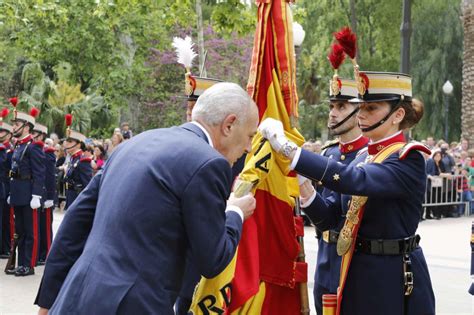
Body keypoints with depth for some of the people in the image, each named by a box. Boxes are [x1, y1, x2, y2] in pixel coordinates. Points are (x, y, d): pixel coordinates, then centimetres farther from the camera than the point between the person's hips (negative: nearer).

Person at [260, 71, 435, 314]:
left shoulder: (408, 159, -14)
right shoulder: (362, 158, 9)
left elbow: (355, 180, -32)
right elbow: (330, 214, 7)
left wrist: (288, 148, -34)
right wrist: (303, 184, -11)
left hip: (395, 278, -7)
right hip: (357, 274, 7)